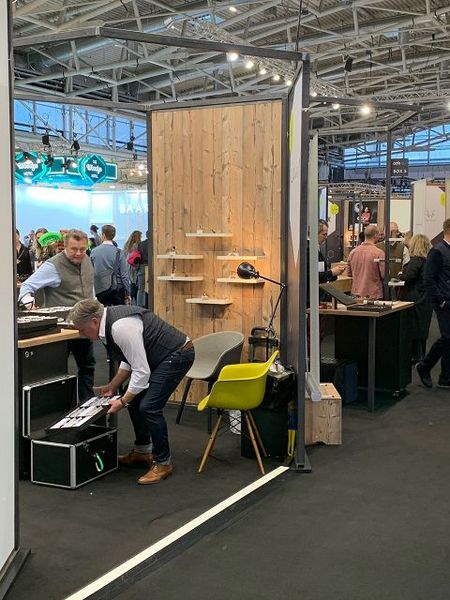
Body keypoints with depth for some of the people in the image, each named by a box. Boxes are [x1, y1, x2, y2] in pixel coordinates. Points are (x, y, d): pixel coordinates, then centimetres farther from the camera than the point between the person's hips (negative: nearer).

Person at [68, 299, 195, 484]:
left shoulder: (121, 328, -28)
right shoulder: (109, 321, 3)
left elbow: (141, 371, -25)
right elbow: (130, 360, 15)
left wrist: (122, 401, -16)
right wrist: (112, 386, 13)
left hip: (178, 354, -10)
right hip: (159, 356, 10)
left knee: (149, 407, -14)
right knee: (134, 399, 13)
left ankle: (163, 463, 1)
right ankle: (142, 451, 29)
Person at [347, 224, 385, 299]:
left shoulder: (352, 252, 2)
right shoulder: (379, 253, -13)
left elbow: (349, 274, 12)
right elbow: (384, 275, -13)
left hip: (356, 294, 5)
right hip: (374, 296, -5)